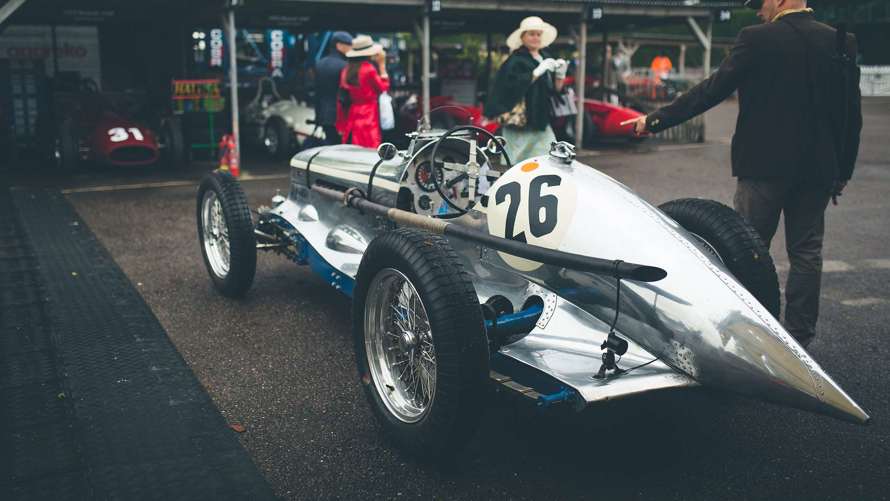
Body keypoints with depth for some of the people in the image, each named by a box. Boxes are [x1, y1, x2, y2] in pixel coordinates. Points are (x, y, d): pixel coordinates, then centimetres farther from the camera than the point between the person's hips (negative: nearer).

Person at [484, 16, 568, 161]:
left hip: (541, 124, 7)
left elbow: (555, 90, 18)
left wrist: (560, 75, -1)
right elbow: (512, 86, -20)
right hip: (520, 126, -6)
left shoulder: (545, 58, 17)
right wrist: (537, 72, -22)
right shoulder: (516, 60, -4)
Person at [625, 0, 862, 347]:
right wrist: (843, 172, 15)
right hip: (818, 169, 4)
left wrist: (656, 121, -4)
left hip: (764, 165, -4)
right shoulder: (841, 42, 5)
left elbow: (713, 90, -11)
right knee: (806, 253, 10)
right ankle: (799, 339, 15)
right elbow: (852, 113, 7)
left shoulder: (758, 39, -9)